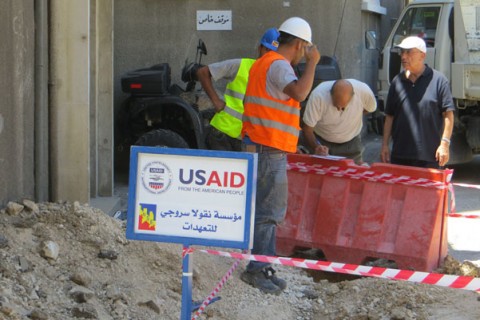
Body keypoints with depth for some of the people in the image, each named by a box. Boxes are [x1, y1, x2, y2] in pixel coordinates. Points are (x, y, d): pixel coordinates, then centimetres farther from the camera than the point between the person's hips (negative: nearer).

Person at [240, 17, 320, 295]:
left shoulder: (265, 62, 19)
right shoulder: (279, 65, -15)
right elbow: (300, 92, -32)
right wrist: (312, 63, -21)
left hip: (262, 147, 11)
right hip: (270, 149, -11)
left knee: (268, 209, 14)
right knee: (269, 212, -8)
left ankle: (262, 267, 19)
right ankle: (257, 269, -5)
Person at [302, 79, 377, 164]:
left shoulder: (364, 92, -28)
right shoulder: (318, 95, -33)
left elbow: (370, 108, -1)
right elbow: (307, 129, -26)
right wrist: (316, 147, -42)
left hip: (351, 142, 1)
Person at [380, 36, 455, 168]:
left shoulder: (438, 80, -3)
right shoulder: (397, 81, 9)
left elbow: (448, 114, -4)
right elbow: (389, 116, 13)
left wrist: (444, 144, -11)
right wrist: (385, 145, 8)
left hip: (429, 157, -4)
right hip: (400, 155, 4)